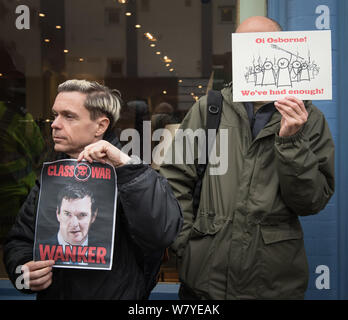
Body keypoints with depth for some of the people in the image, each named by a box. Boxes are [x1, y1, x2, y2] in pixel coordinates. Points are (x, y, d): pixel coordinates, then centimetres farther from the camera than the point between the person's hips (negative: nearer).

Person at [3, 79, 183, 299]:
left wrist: (126, 165, -26)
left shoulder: (134, 176, -7)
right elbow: (19, 241, 14)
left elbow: (162, 234, -23)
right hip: (51, 293, 5)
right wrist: (23, 270, -7)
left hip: (118, 293, -4)